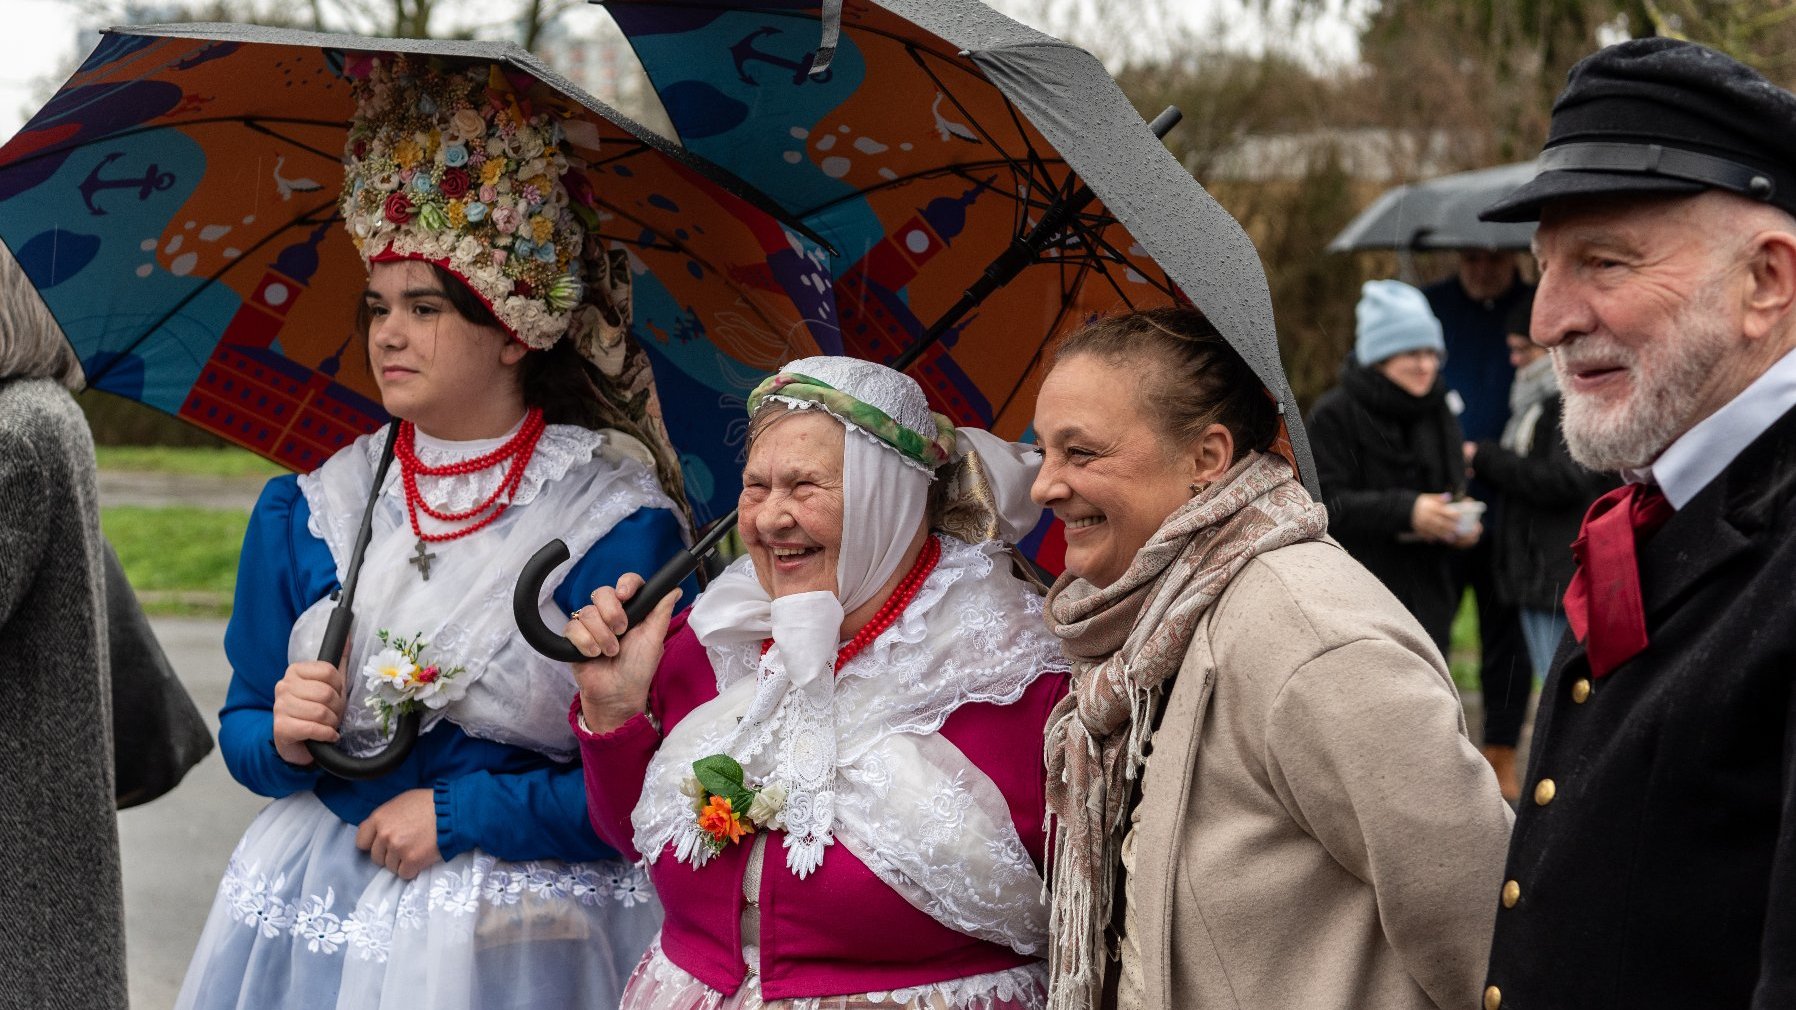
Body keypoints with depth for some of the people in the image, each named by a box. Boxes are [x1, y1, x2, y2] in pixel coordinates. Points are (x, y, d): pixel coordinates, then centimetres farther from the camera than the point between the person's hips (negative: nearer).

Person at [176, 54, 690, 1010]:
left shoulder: (617, 523, -10)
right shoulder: (307, 513, 5)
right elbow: (240, 733, 11)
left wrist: (457, 815, -15)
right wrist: (284, 738, -11)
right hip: (318, 919, 4)